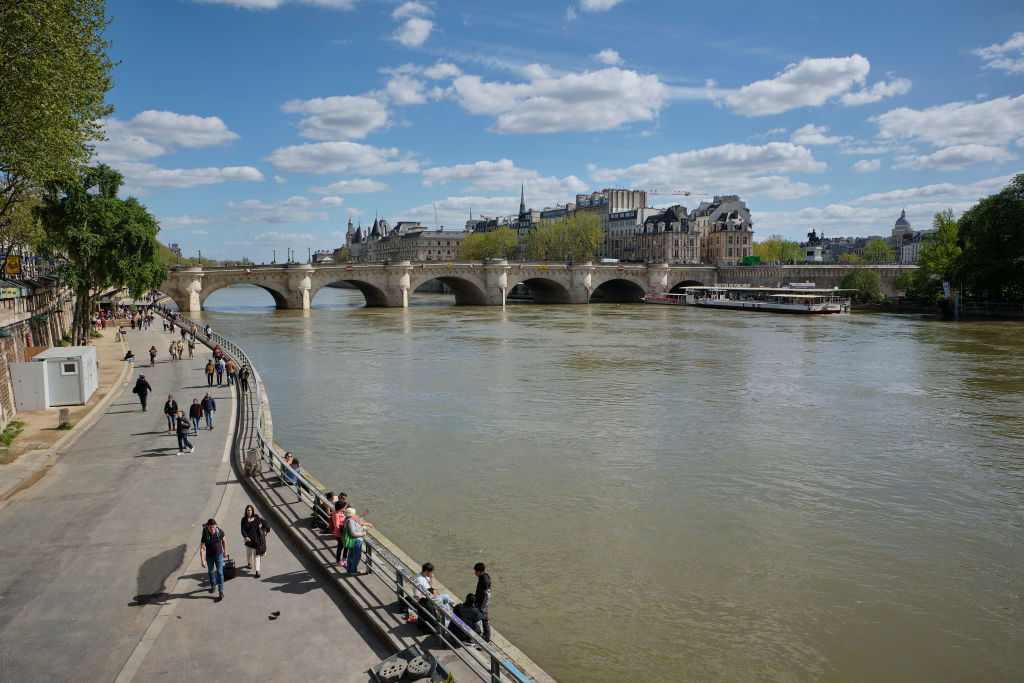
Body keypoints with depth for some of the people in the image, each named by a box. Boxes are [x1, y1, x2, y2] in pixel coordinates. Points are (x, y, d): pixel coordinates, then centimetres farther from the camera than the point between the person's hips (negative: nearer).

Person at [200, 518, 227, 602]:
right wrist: (203, 561, -29)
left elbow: (224, 541, 2)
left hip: (219, 555, -1)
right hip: (209, 556, 1)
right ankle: (213, 585, 47)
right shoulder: (205, 535, -23)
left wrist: (225, 551, 12)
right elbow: (202, 548, -22)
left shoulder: (220, 532, -18)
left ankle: (221, 593, -5)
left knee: (220, 573, -6)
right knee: (211, 572, 20)